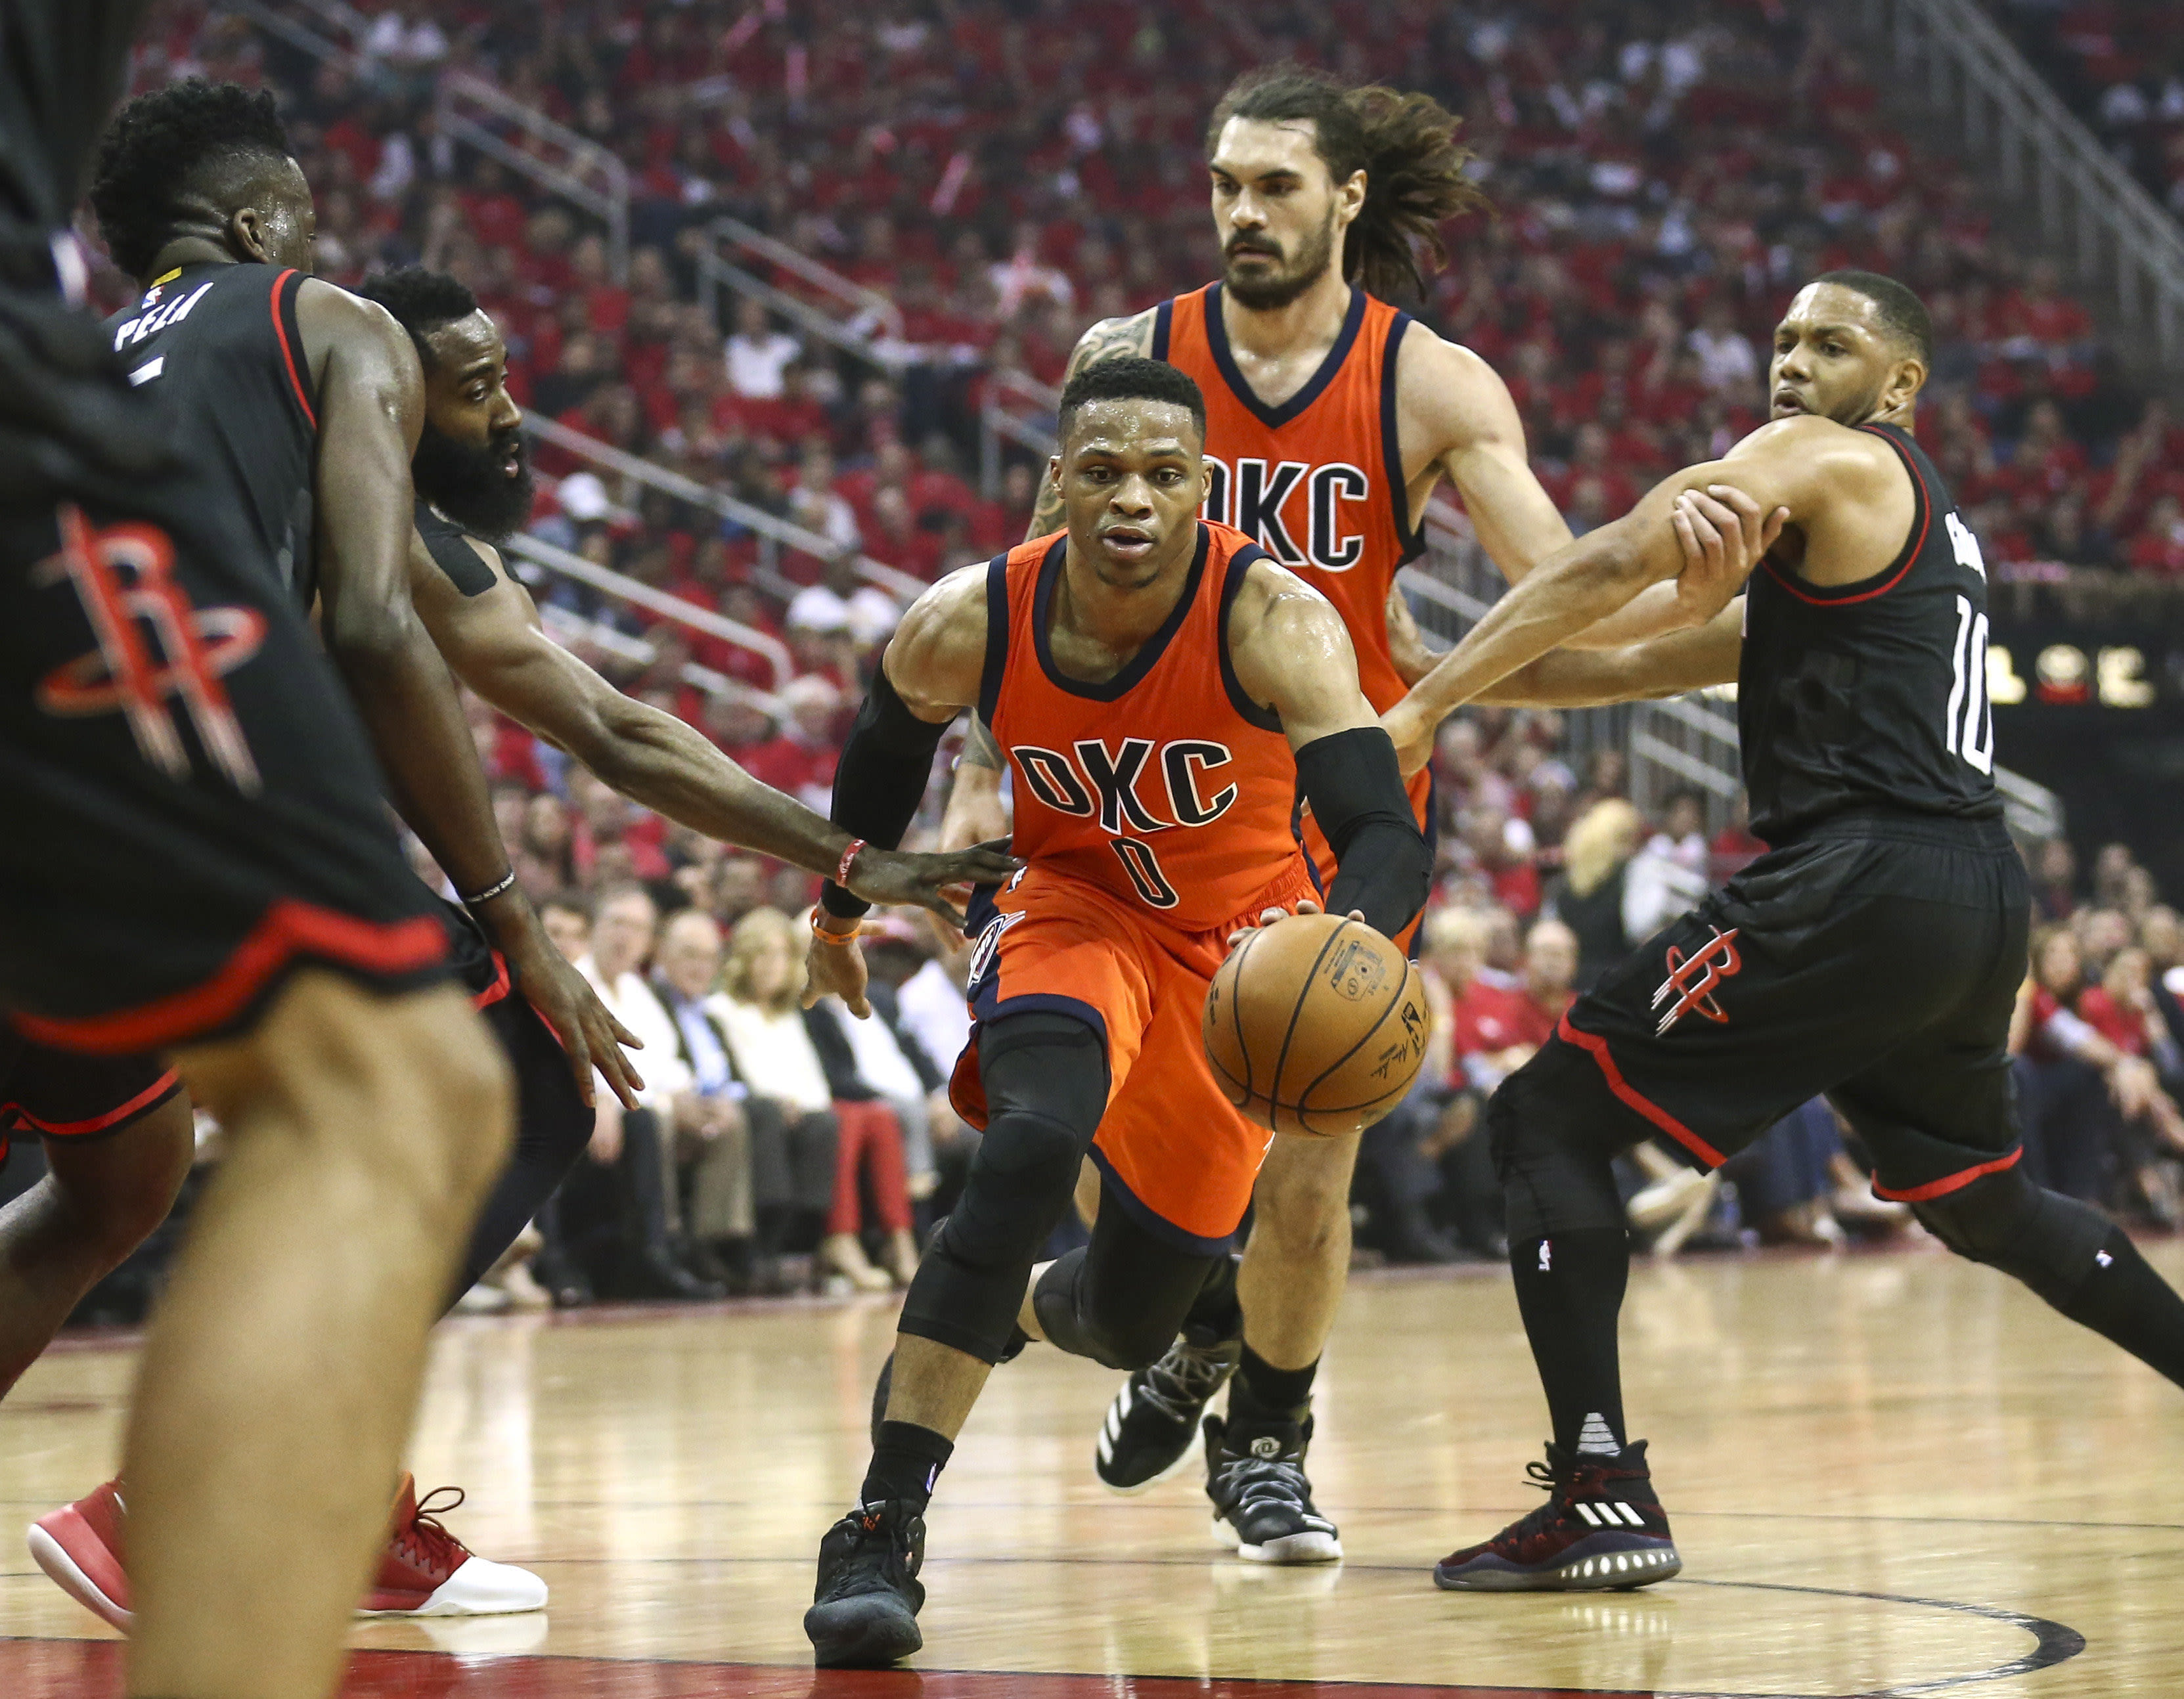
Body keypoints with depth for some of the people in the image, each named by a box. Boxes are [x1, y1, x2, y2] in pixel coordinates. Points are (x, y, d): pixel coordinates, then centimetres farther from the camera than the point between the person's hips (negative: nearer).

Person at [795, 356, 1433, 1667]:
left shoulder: (1272, 623, -29)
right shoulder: (968, 627, -21)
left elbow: (1392, 837, -37)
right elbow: (888, 746, 3)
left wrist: (1337, 934, -59)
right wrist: (842, 911, 17)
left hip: (1238, 938, 0)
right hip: (1071, 902, 0)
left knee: (1131, 1319, 5)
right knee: (1036, 1140, -33)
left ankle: (1017, 1308, 47)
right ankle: (883, 1533, -30)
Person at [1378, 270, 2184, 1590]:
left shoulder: (1826, 459, 1)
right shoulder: (1932, 528, 28)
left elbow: (1614, 567, -12)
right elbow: (1652, 662, 28)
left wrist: (1425, 706, -11)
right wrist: (1471, 680, 19)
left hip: (1863, 882, -9)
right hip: (1979, 902, 9)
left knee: (1548, 1120, -6)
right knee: (1986, 1206, 30)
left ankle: (1602, 1493, -15)